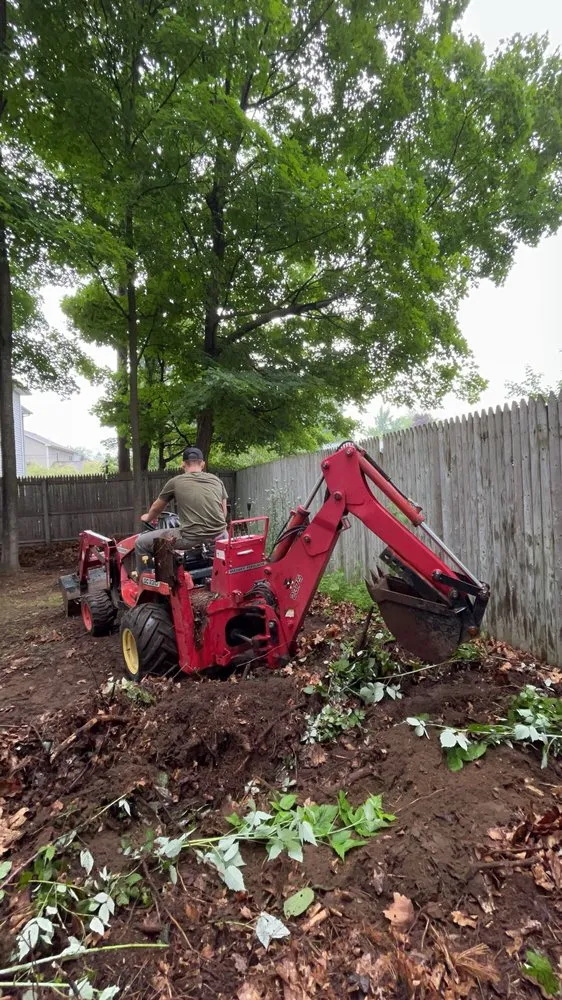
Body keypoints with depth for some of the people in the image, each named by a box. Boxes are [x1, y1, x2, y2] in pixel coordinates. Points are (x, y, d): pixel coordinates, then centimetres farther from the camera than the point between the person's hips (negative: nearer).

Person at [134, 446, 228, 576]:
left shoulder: (176, 482, 5)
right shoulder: (216, 480, 13)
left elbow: (156, 508, 20)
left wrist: (148, 517, 43)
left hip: (190, 538, -4)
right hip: (218, 537, 4)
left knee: (141, 543, 12)